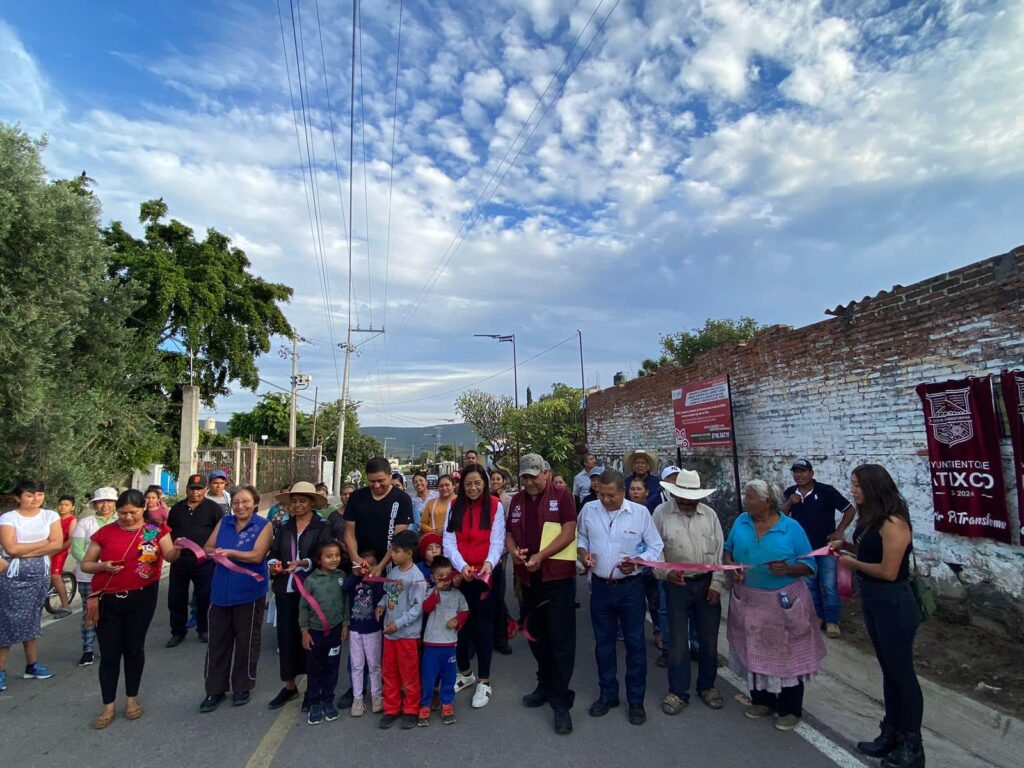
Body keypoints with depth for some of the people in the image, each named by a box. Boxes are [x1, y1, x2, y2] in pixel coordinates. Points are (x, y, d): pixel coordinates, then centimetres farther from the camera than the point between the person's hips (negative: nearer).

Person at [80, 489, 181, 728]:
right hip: (107, 600, 1)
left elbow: (169, 556, -16)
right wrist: (103, 566, -14)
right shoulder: (105, 532, -1)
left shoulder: (156, 530, -4)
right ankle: (109, 706, 22)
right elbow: (85, 564, 7)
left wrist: (177, 549, -39)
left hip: (141, 598, -1)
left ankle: (132, 698, 29)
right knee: (109, 653, 8)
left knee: (134, 648, 12)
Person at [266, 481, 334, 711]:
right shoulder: (283, 527, 12)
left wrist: (303, 563, -28)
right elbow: (273, 552, 9)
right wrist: (273, 564, -12)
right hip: (284, 589, 4)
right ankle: (289, 686, 28)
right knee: (286, 636, 10)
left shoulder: (322, 527, -3)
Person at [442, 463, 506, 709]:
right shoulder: (454, 507, 2)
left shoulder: (495, 506, -4)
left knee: (483, 626, 5)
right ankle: (465, 673, 33)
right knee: (460, 624, 11)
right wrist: (461, 565, -21)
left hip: (485, 575, -2)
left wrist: (489, 563, -28)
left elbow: (497, 541, -9)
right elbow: (449, 541, -4)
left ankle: (484, 681, 21)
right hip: (459, 575, 2)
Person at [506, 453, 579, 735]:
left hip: (558, 577, -6)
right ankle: (545, 685, 36)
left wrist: (541, 555, -21)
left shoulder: (562, 497, -6)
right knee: (536, 636, 17)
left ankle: (560, 701, 8)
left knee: (561, 641, -2)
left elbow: (568, 532, -13)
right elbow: (509, 532, 14)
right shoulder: (517, 501, 11)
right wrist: (514, 549, -9)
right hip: (529, 579, 6)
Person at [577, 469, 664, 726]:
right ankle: (608, 694, 33)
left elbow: (655, 547, -4)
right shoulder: (588, 510, -5)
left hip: (630, 587, -2)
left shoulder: (640, 512, -11)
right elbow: (580, 539, 10)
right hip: (600, 586, 2)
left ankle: (636, 700, 26)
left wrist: (636, 562, -19)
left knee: (635, 643, 8)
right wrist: (583, 553, -10)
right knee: (603, 642, 15)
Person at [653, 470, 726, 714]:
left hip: (707, 583, 3)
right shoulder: (661, 513, -6)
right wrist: (665, 572, -19)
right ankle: (678, 691, 22)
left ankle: (707, 686, 33)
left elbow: (719, 551, 3)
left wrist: (717, 584, -2)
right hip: (677, 584, -2)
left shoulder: (709, 514, 1)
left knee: (709, 638, 13)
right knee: (678, 641, 5)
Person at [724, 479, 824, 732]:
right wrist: (730, 565, -11)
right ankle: (762, 700, 34)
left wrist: (788, 569, -25)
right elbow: (727, 549, 8)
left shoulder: (791, 527, -10)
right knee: (754, 652, 15)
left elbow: (809, 566, -7)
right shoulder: (741, 522, -1)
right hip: (749, 600, 4)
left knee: (785, 654, 6)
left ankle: (790, 709, 25)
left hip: (783, 602, -3)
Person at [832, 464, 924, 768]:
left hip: (894, 605, -9)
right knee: (888, 671, 19)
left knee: (902, 673, 7)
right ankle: (891, 735, 33)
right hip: (873, 602, 9)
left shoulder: (893, 522, -23)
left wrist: (853, 563, -12)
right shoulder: (871, 519, 6)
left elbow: (888, 571, -24)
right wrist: (847, 546, 1)